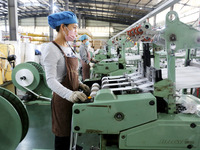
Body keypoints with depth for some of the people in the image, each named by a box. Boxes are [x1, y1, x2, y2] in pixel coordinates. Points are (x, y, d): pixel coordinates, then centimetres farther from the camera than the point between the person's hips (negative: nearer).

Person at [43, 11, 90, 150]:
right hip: (62, 99, -8)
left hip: (74, 97, 8)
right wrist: (69, 94, -36)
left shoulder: (69, 47, 11)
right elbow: (51, 80, -23)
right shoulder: (52, 49, -16)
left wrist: (80, 84, 5)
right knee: (64, 138, 5)